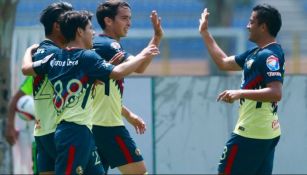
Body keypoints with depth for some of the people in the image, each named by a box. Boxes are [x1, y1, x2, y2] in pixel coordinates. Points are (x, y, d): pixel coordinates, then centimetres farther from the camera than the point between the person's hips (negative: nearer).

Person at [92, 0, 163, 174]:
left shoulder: (98, 44, 18)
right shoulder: (107, 45, -13)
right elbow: (139, 67, -27)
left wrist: (128, 114, 24)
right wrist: (157, 37, -29)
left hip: (95, 124, 10)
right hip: (108, 125, -10)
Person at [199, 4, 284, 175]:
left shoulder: (270, 56, -16)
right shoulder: (256, 52, 13)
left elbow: (276, 93, -27)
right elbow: (224, 62, 25)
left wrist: (240, 93, -31)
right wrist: (205, 33, 27)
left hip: (251, 133, -9)